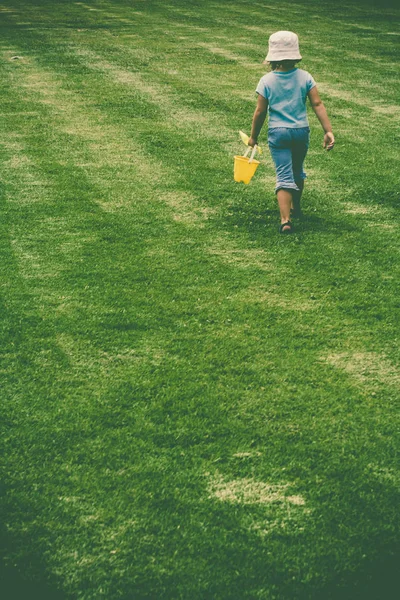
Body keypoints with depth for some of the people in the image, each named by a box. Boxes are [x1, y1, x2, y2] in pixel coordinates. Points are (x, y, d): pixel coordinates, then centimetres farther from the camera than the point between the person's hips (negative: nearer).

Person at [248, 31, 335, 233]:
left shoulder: (266, 81, -7)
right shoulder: (305, 77, -3)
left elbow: (260, 112, -5)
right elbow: (317, 104, -8)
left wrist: (253, 136, 7)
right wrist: (328, 131, -8)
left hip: (278, 133, -2)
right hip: (301, 131, 2)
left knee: (284, 176, -2)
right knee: (297, 170, 24)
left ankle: (285, 219, -17)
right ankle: (295, 208, 44)